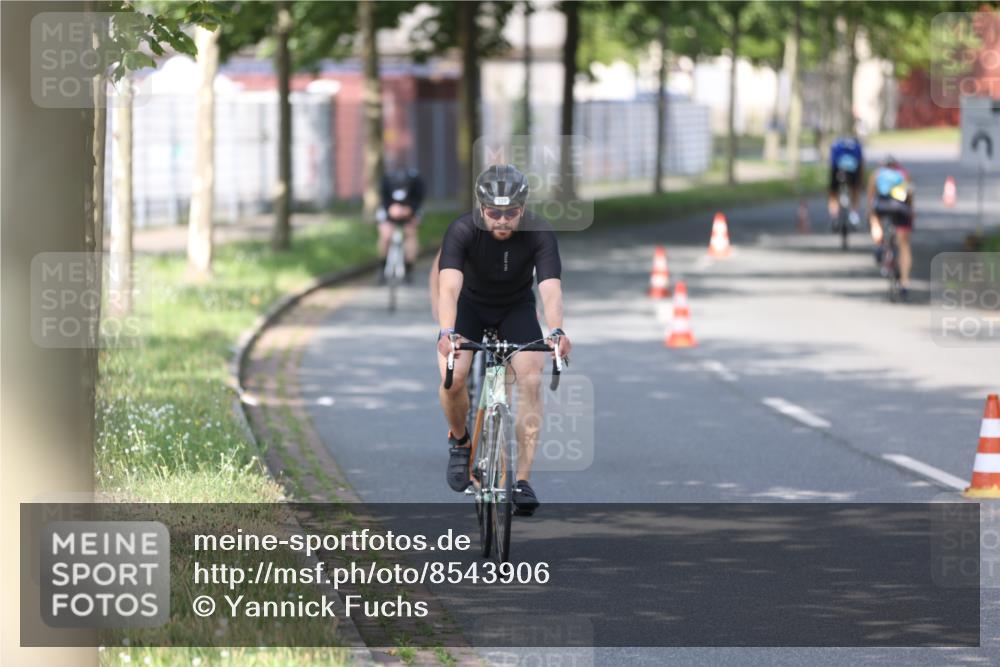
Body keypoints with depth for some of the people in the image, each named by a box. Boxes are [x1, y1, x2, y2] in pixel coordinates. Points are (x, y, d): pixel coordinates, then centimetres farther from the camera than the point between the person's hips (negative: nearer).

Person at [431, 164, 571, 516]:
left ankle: (522, 480, -15)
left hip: (516, 308, 1)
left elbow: (551, 288, -38)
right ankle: (459, 441, 9)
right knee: (452, 378, -23)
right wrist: (447, 332, -60)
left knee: (531, 381, -20)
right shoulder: (463, 230, -30)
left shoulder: (539, 233, -27)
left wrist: (556, 332, -57)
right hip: (470, 305, -1)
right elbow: (449, 286, -42)